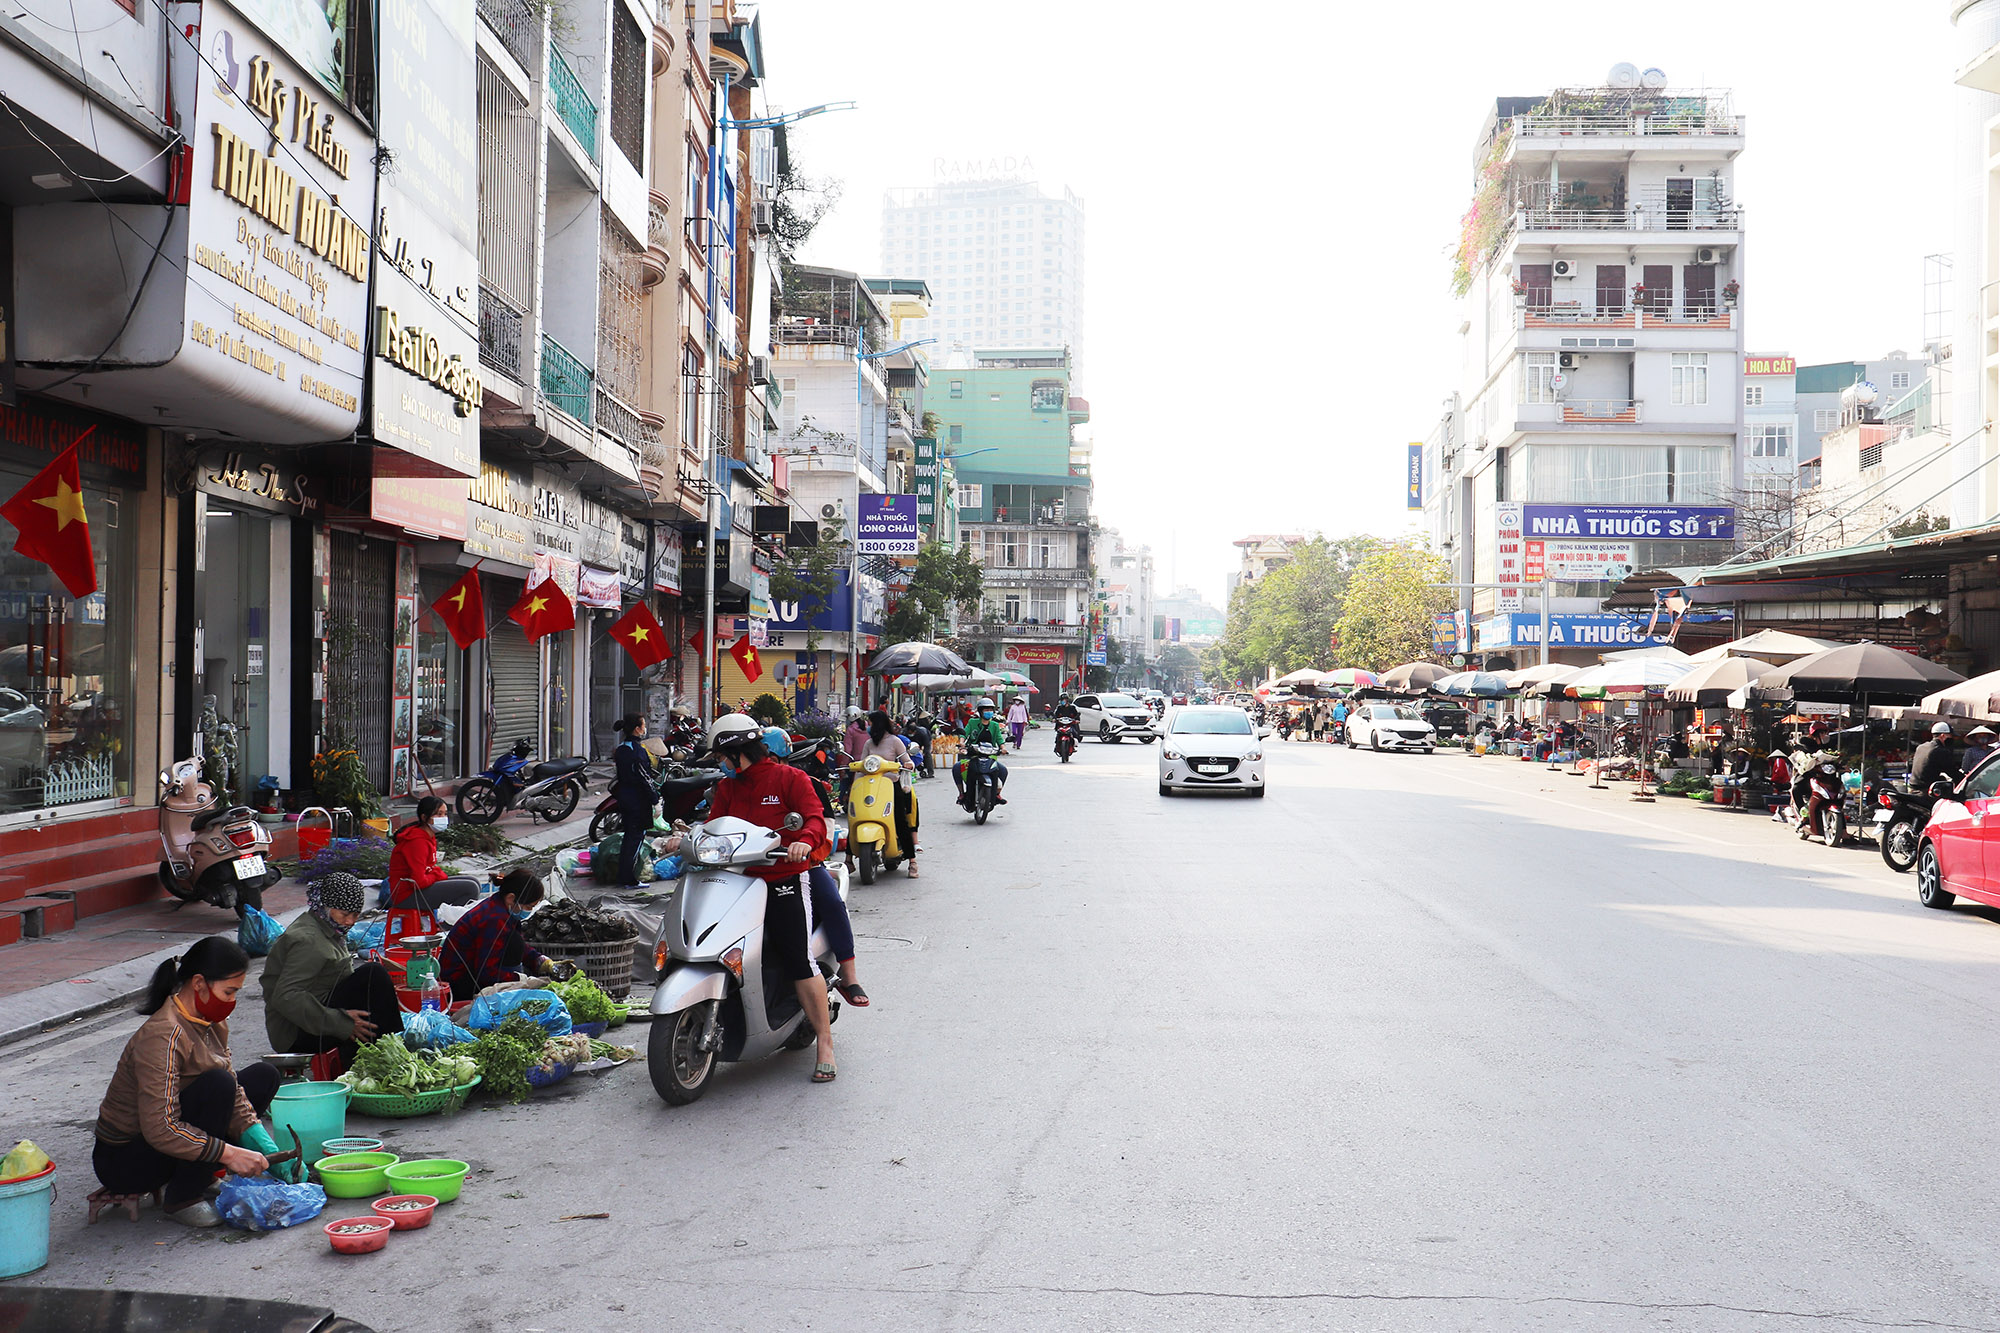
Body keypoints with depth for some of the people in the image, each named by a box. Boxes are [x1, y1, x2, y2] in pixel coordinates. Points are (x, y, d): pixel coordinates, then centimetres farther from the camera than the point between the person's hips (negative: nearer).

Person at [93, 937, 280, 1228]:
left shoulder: (214, 1024, -1)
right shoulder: (163, 1037, -28)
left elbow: (234, 1095, 0)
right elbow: (159, 1129, -33)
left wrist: (266, 1148, -12)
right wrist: (229, 1153, -32)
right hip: (121, 1163, -9)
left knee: (263, 1076, 6)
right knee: (215, 1084, -30)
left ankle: (202, 1175, 3)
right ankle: (183, 1198, -15)